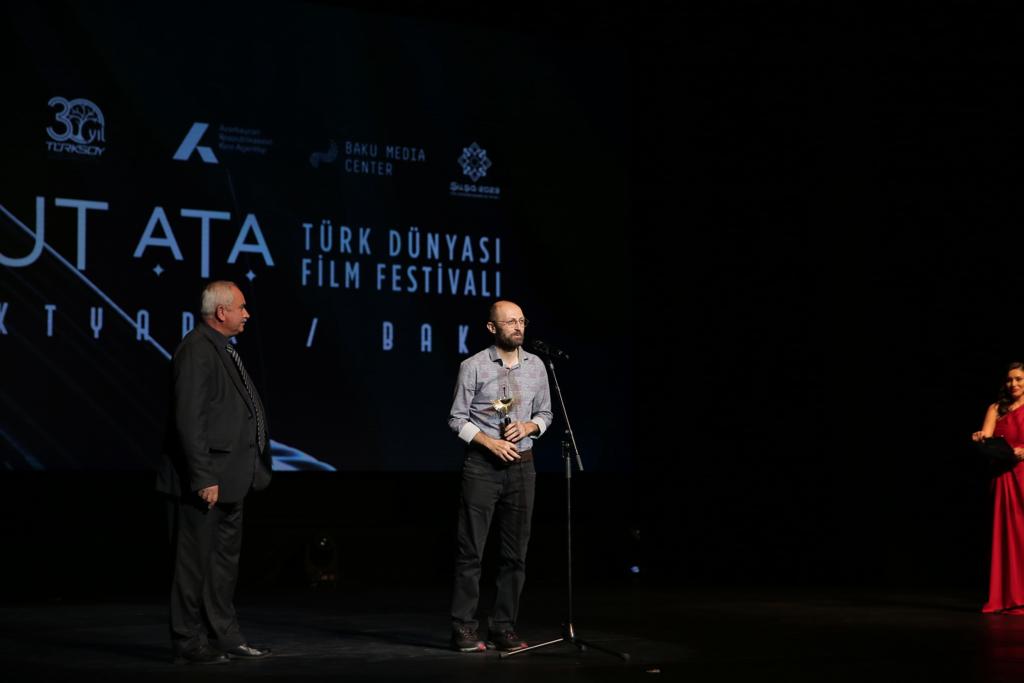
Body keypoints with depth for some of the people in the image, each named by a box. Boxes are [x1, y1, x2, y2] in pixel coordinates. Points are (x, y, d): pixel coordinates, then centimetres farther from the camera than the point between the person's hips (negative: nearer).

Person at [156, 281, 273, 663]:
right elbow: (189, 419, -21)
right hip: (206, 479, -10)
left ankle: (224, 637, 23)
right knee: (196, 561, -1)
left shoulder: (222, 349, 14)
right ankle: (189, 644, 7)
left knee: (224, 560, 15)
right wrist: (204, 478, -22)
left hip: (229, 478, 10)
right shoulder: (197, 350, -16)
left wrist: (245, 471, 14)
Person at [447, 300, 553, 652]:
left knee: (515, 550, 6)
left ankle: (504, 626, 12)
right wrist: (490, 442, -16)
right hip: (482, 465, -4)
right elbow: (457, 419, -4)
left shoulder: (536, 366, 6)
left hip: (521, 465, 4)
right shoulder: (473, 366, -6)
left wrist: (529, 426, -7)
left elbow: (545, 413, 14)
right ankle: (464, 627, 1)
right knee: (471, 548, -3)